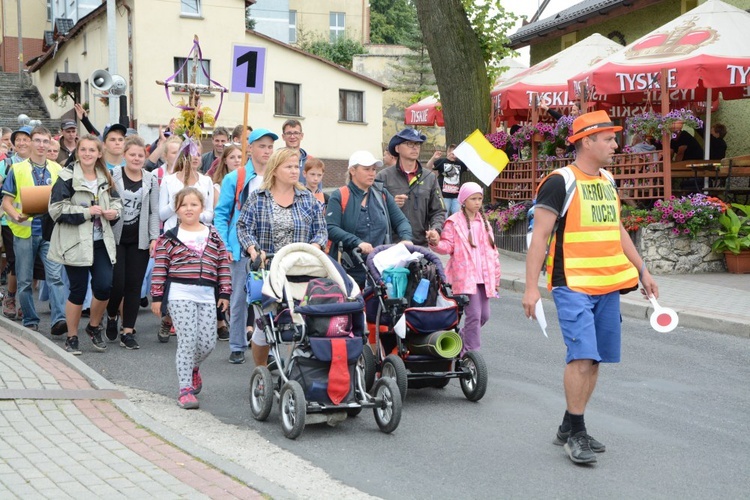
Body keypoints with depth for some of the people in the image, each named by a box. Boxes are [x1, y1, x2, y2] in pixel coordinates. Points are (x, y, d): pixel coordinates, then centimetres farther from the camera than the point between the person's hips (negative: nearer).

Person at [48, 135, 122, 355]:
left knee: (104, 286, -4)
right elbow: (56, 209, -13)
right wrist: (86, 212, -17)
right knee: (78, 290, 0)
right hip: (75, 243, -5)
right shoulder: (67, 178, -8)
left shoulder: (105, 178, 11)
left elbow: (116, 200, 22)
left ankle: (94, 327, 22)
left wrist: (114, 211, -1)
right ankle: (72, 338, 16)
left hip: (101, 241, 5)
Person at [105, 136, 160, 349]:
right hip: (116, 238, -2)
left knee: (134, 285, 2)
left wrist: (154, 237, 0)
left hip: (139, 240, 2)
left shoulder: (151, 180, 6)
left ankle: (128, 330, 10)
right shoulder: (112, 176, -3)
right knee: (117, 282, -7)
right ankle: (112, 316, 23)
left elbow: (154, 212, 7)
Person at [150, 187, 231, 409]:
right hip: (179, 295, -3)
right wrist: (157, 296, -4)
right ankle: (185, 389, 1)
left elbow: (223, 265, 11)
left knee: (207, 342, 1)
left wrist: (225, 292, 5)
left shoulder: (213, 236, 10)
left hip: (206, 296, 3)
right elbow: (160, 269, 0)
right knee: (187, 340, -8)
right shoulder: (169, 238, 1)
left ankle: (193, 368, 34)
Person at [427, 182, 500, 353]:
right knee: (474, 314, -12)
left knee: (484, 315, 8)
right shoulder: (454, 222, -1)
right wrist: (436, 242, -27)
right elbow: (448, 246, -6)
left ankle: (461, 340, 30)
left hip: (483, 276, 6)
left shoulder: (484, 222, 16)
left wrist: (496, 276, 17)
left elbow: (492, 250, 18)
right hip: (465, 276, -6)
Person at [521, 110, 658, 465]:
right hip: (573, 286, -7)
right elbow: (539, 236, -12)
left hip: (608, 285, 8)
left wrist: (642, 270, 24)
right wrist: (531, 287, -17)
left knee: (593, 360, 8)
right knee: (582, 356, -15)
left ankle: (570, 428, 20)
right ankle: (575, 434, -3)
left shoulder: (607, 183, 15)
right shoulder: (559, 183, -9)